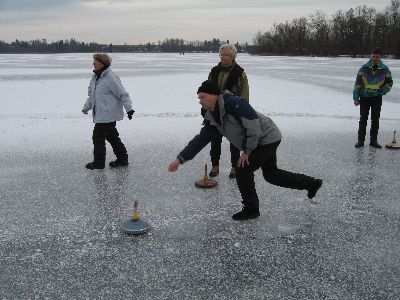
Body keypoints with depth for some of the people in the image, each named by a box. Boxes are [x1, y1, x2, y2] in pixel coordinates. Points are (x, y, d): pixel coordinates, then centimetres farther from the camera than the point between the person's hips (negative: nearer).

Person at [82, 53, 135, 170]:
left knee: (98, 137, -4)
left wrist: (129, 108, -19)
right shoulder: (95, 77, 12)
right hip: (100, 114, 9)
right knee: (112, 137, 16)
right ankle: (122, 159, 27)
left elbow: (122, 94, -16)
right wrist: (86, 107, 19)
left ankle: (99, 163, 9)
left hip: (108, 115, -9)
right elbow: (91, 95, 23)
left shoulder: (110, 77, -16)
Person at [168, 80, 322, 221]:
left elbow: (253, 127, -29)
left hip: (267, 138, -10)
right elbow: (200, 140, 1)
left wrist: (247, 151, -19)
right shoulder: (213, 118, 2)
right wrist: (180, 159, -6)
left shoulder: (233, 103, -26)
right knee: (271, 174, 22)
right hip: (263, 142, 10)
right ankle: (312, 183, 38)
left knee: (243, 170, -11)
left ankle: (251, 209, 7)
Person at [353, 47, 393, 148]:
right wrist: (356, 98, -5)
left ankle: (373, 140, 17)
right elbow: (357, 83, -1)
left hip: (377, 98, 1)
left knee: (375, 120, 7)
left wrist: (381, 91, -8)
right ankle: (360, 140, 10)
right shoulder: (364, 68, -4)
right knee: (363, 119, 3)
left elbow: (389, 83, 9)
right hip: (364, 97, -1)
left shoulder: (385, 70, -1)